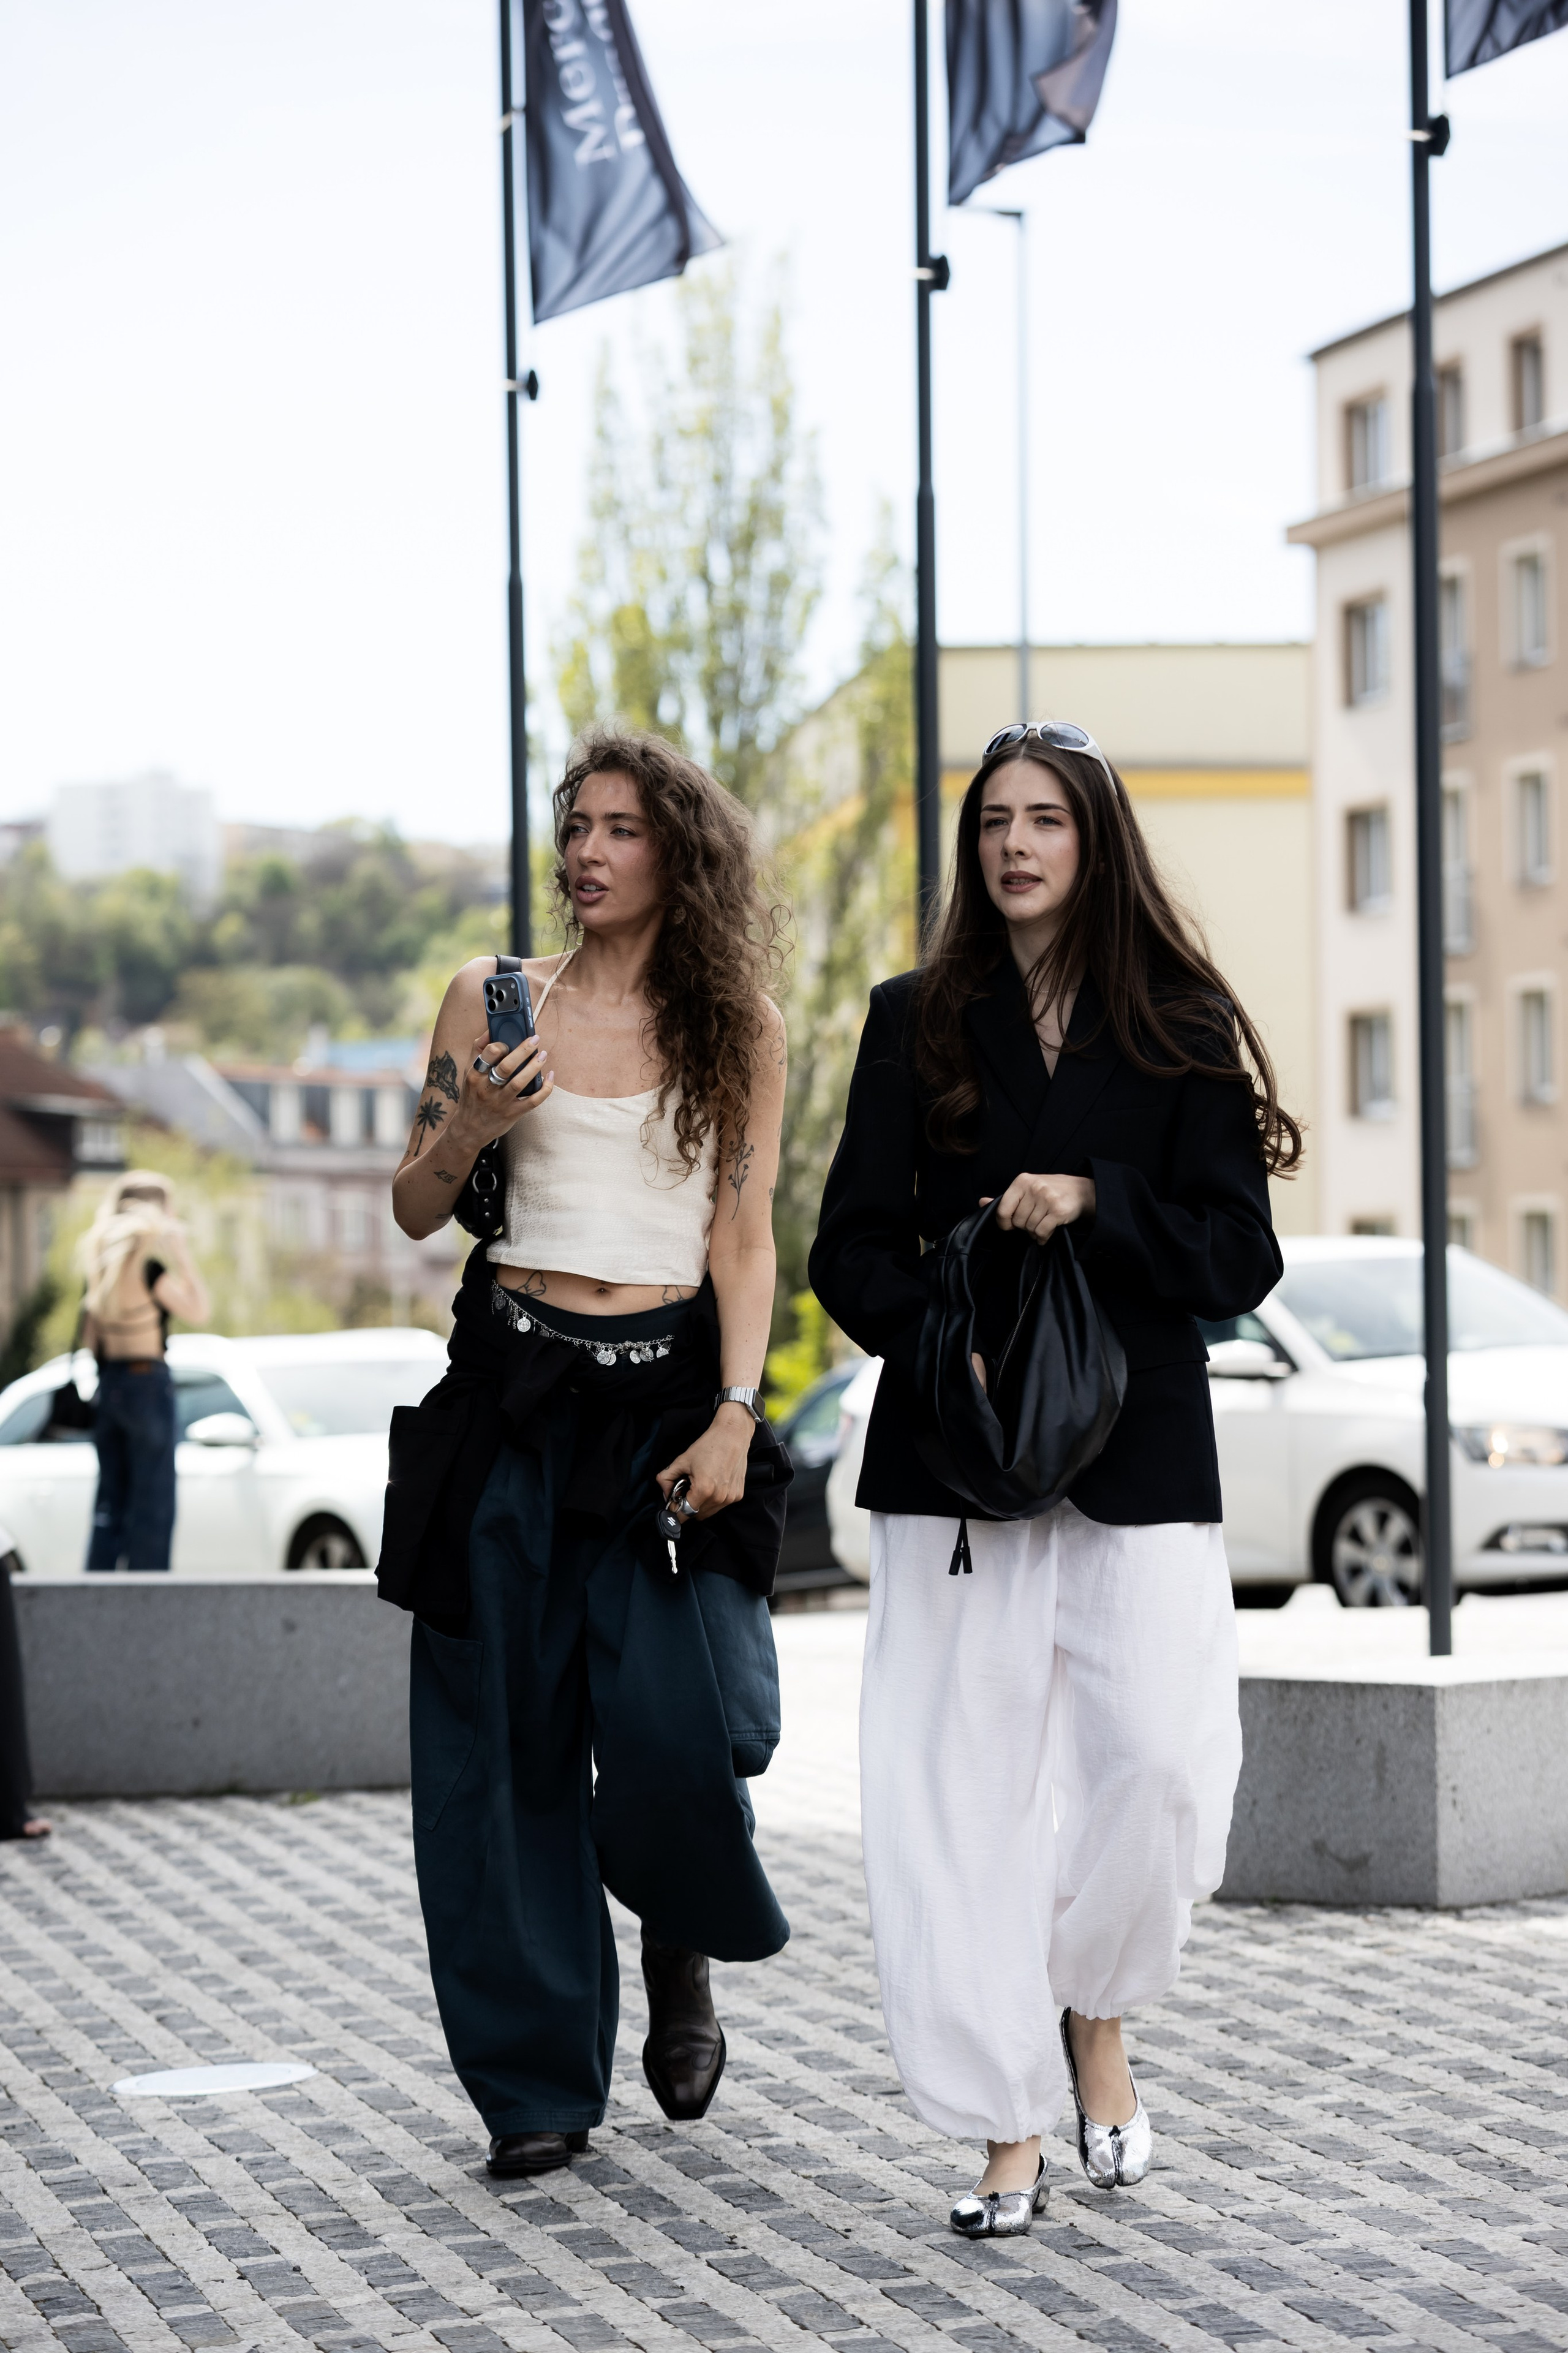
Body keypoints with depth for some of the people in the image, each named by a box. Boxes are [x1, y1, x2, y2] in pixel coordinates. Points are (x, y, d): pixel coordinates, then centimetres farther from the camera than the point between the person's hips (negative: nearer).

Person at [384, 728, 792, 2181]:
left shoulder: (736, 1029, 6)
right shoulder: (492, 1002, 8)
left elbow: (743, 1240, 3)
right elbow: (416, 1210, 11)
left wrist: (734, 1415, -8)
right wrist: (473, 1125, -9)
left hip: (667, 1391, -1)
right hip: (512, 1392, 1)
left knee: (677, 1726, -14)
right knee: (505, 1736, 0)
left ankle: (681, 1949, 20)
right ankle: (537, 2083, 10)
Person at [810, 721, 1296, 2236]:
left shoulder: (1181, 1028, 5)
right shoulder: (918, 1022, 8)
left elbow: (1241, 1257, 2)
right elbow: (854, 1249, 6)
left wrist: (1094, 1205, -14)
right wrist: (944, 1343, -12)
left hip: (1139, 1456, -1)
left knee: (1162, 1761, -12)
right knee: (961, 1784, -4)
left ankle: (1093, 2019, 16)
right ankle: (1006, 2124, 3)